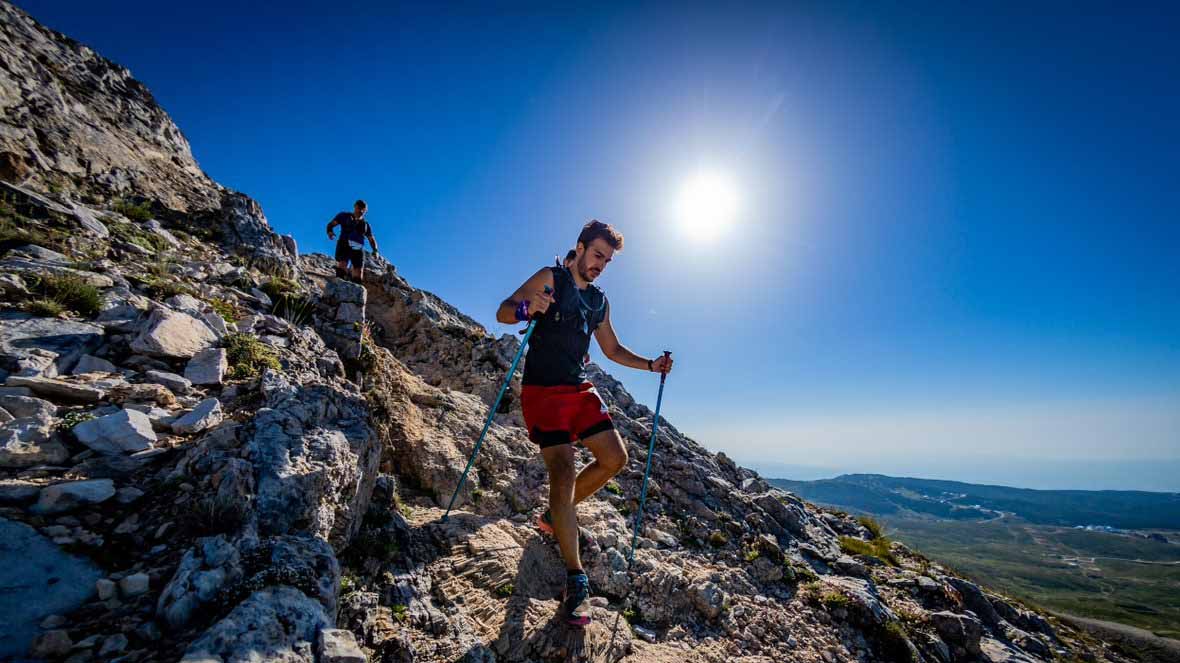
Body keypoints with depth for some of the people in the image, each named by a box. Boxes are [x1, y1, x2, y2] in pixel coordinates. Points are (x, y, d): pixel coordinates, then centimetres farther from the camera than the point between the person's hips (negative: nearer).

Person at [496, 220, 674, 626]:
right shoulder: (550, 279, -2)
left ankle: (556, 515, 22)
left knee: (615, 458, 2)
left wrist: (651, 365, 7)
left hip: (579, 388, 7)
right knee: (563, 470, -16)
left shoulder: (600, 300, 16)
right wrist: (525, 308, -34)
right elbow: (502, 312, -10)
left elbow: (612, 349, 21)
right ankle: (576, 580, -6)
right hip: (542, 390, -7)